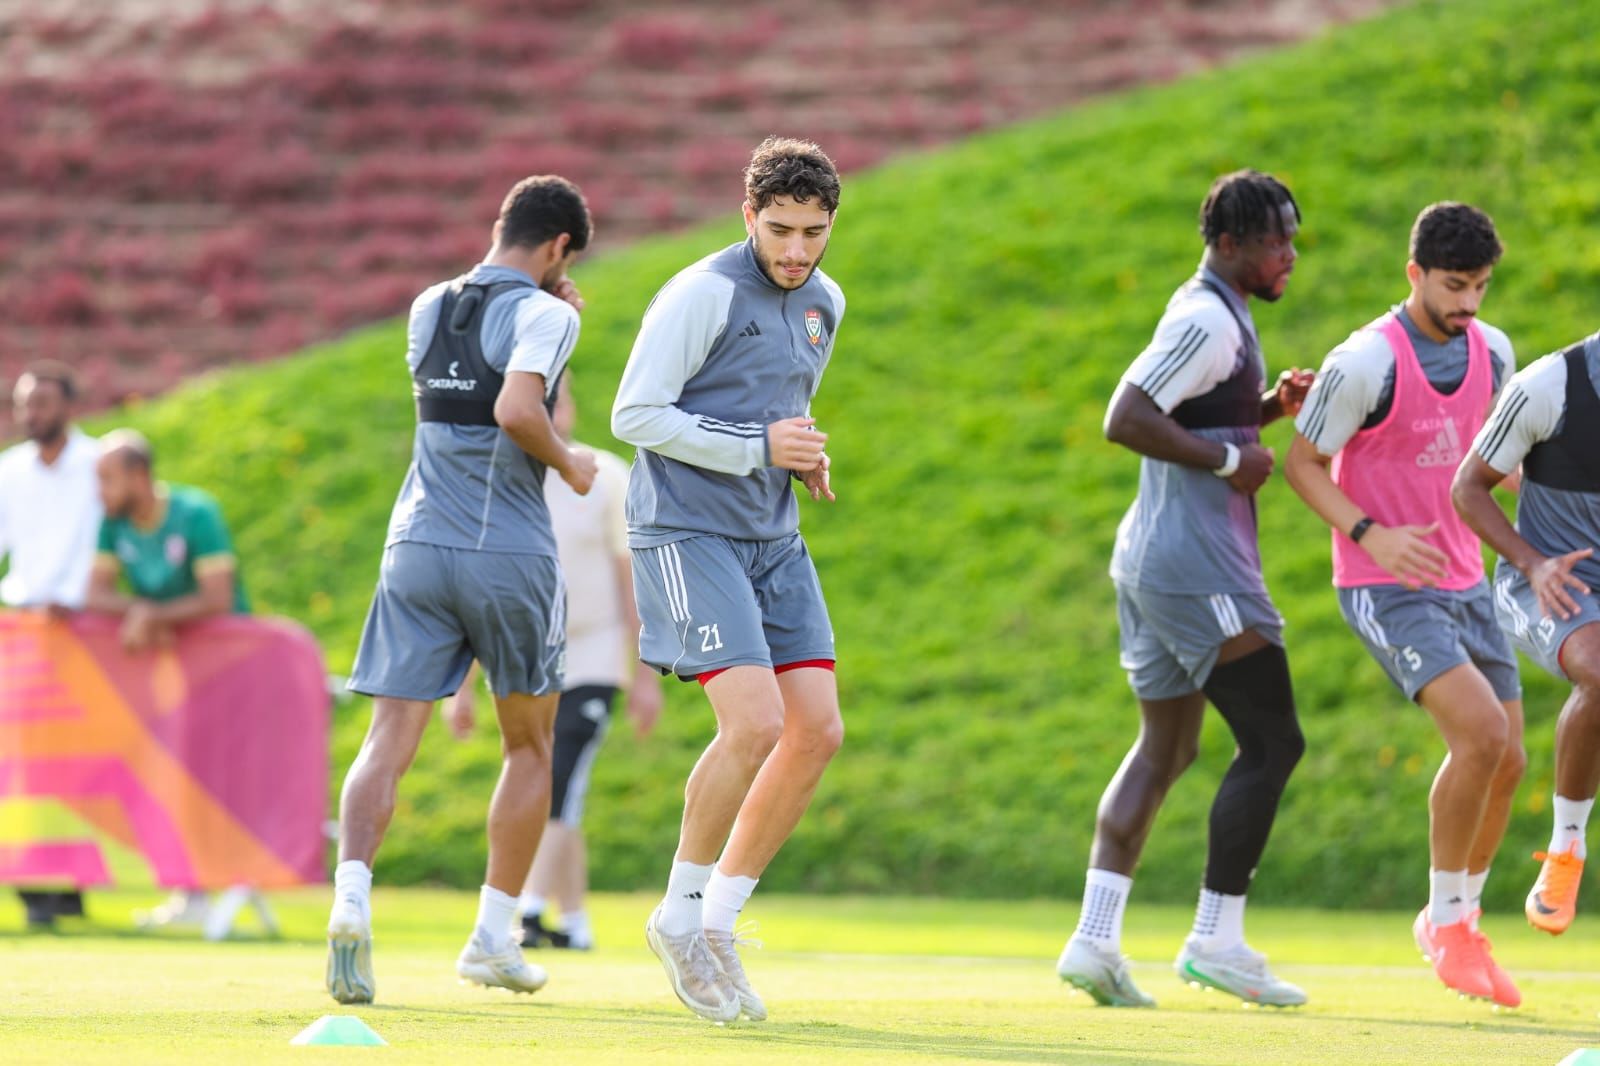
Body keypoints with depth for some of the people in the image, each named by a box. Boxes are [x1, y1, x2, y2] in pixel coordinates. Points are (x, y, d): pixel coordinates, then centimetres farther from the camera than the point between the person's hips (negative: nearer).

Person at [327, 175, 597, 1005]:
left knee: (389, 743, -6)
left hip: (418, 549, 4)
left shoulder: (428, 308, 14)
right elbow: (517, 409, -23)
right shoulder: (542, 314, -6)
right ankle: (492, 937, 15)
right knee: (530, 746, 16)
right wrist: (569, 464, -5)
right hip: (511, 558, -4)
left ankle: (351, 894, -32)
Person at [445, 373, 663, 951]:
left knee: (557, 794, -18)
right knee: (546, 801, 3)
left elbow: (634, 578, -2)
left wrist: (646, 676, -5)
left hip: (592, 665, -3)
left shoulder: (604, 477, -5)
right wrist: (462, 686, 5)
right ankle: (574, 922, 12)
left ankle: (527, 911, -26)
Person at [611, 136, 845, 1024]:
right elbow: (634, 415, -14)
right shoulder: (705, 293, -12)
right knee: (755, 724, -19)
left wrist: (804, 458, 5)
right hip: (687, 532, -8)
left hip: (772, 541, 8)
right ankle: (680, 913, -1)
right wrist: (759, 447, -18)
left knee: (818, 731, -1)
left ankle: (718, 921, 10)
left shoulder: (823, 303, 12)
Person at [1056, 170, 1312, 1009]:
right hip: (1196, 563, -11)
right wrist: (1228, 457, -19)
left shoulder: (1217, 318, 18)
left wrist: (1272, 407, 13)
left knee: (1165, 747, 12)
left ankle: (1094, 938, 5)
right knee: (1273, 743, -7)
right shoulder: (1206, 321, -15)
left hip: (1153, 561, 11)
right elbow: (1125, 421, -23)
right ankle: (1216, 940, -5)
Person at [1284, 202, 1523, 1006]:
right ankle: (1447, 922, -6)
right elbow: (1302, 464, -10)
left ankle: (1458, 920, 27)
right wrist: (1370, 534, -24)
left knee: (1506, 761, 6)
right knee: (1481, 734, -22)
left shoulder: (1491, 350, 1)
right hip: (1385, 589, -7)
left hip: (1463, 583, 7)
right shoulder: (1364, 364, -19)